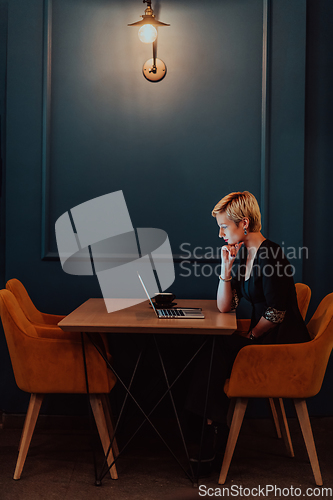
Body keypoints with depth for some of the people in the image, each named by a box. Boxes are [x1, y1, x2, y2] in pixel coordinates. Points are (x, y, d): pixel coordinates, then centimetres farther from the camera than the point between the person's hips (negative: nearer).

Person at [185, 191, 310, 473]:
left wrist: (250, 338, -9)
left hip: (283, 345, -8)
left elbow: (276, 312, -21)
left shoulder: (269, 255, -19)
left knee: (213, 357, -15)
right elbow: (225, 307, 4)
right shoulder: (242, 254, 8)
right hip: (264, 339, 8)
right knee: (210, 352, -8)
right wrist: (227, 268, -6)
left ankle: (214, 429, 4)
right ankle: (213, 430, 0)